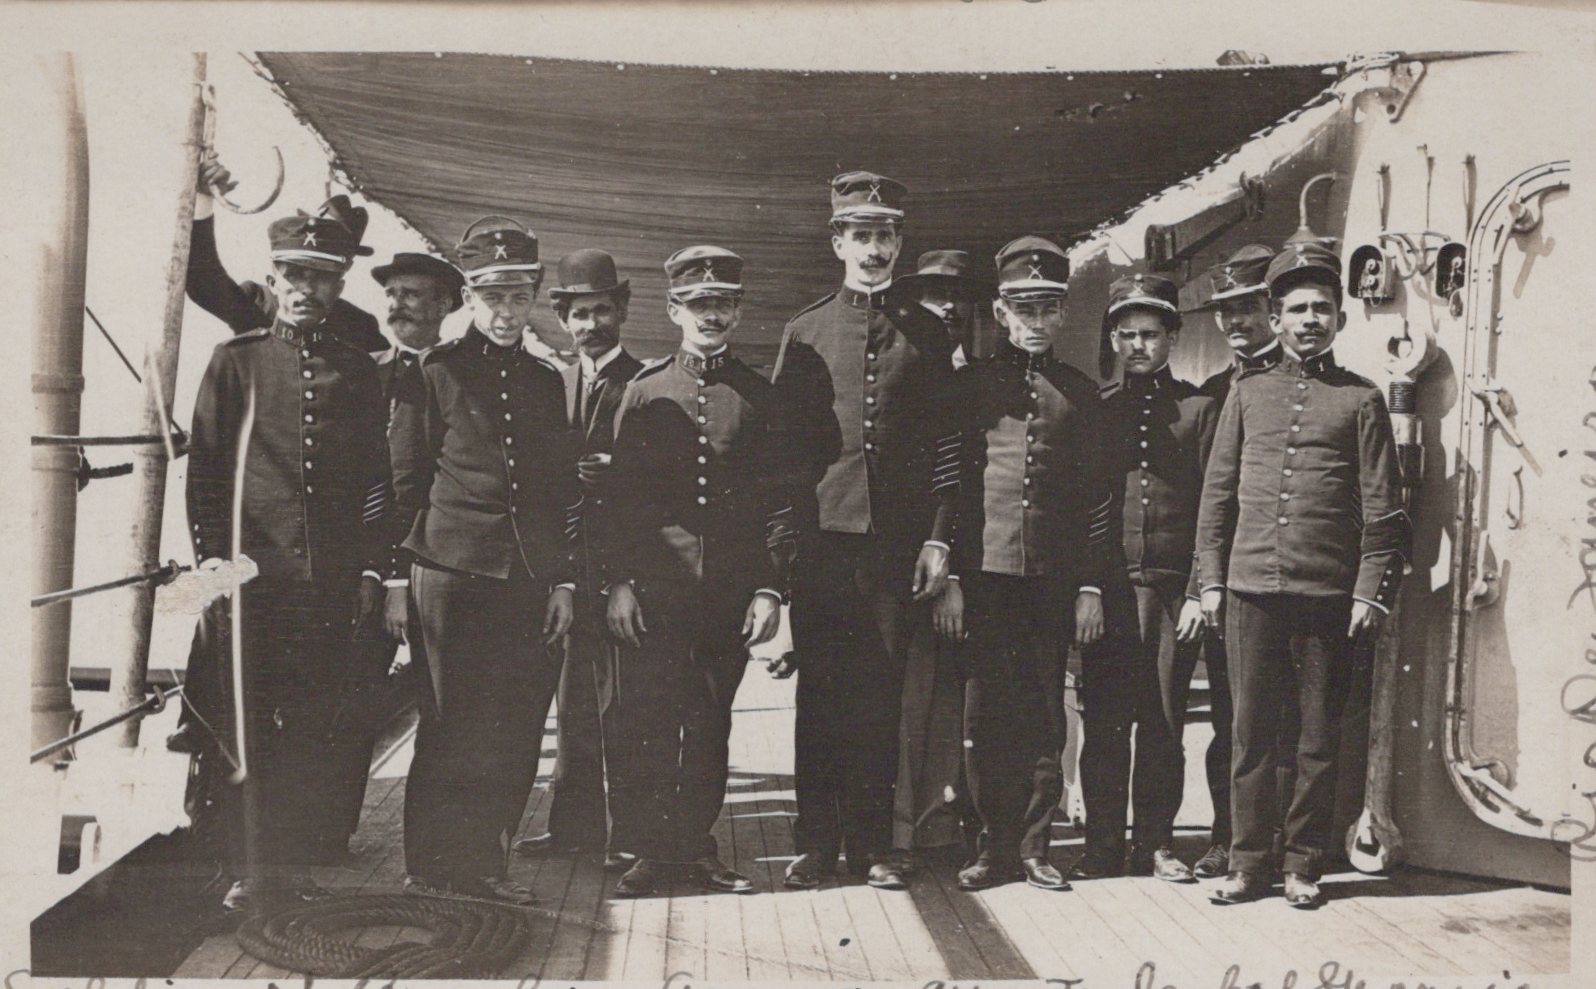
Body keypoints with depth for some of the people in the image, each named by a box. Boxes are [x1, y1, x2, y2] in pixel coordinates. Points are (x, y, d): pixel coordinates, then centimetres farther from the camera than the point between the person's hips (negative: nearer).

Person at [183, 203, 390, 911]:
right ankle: (246, 869, 12)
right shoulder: (236, 360, 6)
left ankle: (293, 864, 15)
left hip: (329, 581, 2)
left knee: (310, 730, 5)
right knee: (239, 728, 2)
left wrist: (369, 568, 6)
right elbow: (203, 466, 4)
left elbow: (376, 479, 12)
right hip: (249, 575, -2)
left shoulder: (358, 372, 12)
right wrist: (210, 554, -4)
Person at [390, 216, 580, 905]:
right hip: (454, 573, -4)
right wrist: (399, 574, -2)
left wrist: (564, 580, 9)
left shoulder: (546, 383, 15)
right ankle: (432, 868, 13)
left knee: (515, 735, 5)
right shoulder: (434, 372, 2)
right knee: (452, 727, 1)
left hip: (531, 582, 4)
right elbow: (404, 480, 2)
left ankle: (485, 863, 18)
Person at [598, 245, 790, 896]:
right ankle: (649, 850, 12)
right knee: (644, 723, 0)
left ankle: (697, 844, 22)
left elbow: (777, 501, 6)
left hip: (731, 593, 1)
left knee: (710, 723, 9)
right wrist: (619, 581, -5)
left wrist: (769, 589, -1)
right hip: (654, 590, -1)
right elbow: (617, 493, 3)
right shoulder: (643, 391, 5)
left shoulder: (758, 397, 7)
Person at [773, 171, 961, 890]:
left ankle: (872, 842, 15)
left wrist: (937, 539, 0)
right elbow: (780, 441, 8)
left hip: (896, 541, 0)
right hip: (821, 536, 0)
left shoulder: (925, 333, 8)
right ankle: (816, 842, 12)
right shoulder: (803, 334, 9)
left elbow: (945, 443, 6)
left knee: (881, 694, 5)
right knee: (820, 691, 3)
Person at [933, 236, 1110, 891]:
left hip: (1053, 582, 2)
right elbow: (947, 485, 2)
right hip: (985, 574, -1)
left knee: (1044, 718, 6)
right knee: (985, 716, 1)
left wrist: (1090, 587, 4)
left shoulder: (1080, 393, 11)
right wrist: (948, 578, -5)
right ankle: (995, 846, 13)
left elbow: (1094, 498, 10)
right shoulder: (971, 384, 5)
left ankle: (1034, 846, 16)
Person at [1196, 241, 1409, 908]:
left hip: (1329, 596, -1)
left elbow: (1381, 508, 2)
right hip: (1251, 588, 2)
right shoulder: (1248, 393, 11)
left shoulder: (1361, 400, 5)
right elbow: (1217, 492, 11)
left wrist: (1370, 592, -5)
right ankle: (1248, 863, 14)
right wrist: (1211, 579, 5)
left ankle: (1304, 865, 16)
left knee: (1319, 737, 5)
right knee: (1251, 731, 4)